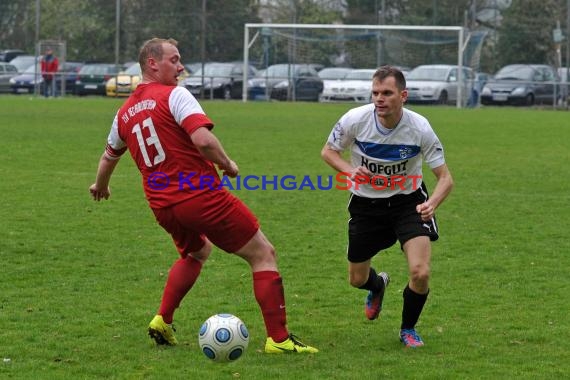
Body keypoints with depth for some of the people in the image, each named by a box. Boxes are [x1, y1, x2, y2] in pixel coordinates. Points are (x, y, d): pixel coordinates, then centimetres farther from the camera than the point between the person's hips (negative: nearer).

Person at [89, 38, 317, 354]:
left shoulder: (124, 113, 12)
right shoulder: (174, 96, -9)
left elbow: (109, 156, 29)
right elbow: (203, 140, -24)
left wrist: (100, 186, 49)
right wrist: (227, 164, -5)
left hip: (162, 206, 8)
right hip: (201, 195, -7)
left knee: (196, 252, 36)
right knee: (263, 254, 2)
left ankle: (162, 322, 25)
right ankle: (278, 338, -5)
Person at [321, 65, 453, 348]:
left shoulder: (420, 128, -21)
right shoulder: (355, 119, -20)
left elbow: (445, 177, -14)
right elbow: (328, 151, -1)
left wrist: (431, 203, -35)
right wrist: (350, 170, -23)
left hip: (408, 201, -1)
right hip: (365, 204, 2)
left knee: (420, 273, -19)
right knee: (357, 280, 12)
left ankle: (408, 329, 11)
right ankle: (377, 285, 53)